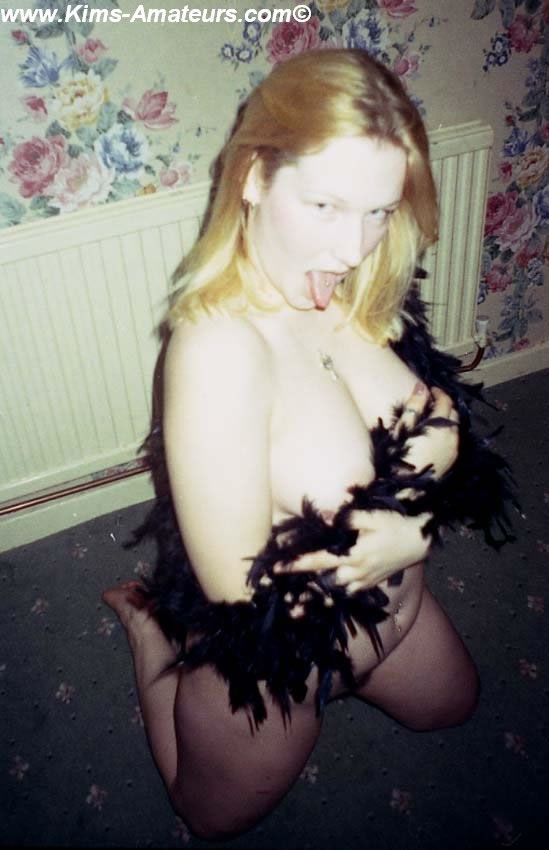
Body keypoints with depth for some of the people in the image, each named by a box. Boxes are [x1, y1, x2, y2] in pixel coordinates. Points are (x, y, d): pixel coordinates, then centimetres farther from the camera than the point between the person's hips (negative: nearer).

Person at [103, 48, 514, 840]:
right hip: (278, 660, -5)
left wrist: (406, 507, -26)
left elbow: (443, 419, -5)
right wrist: (412, 532, -25)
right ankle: (149, 624, 37)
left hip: (393, 610, 6)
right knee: (216, 816, 25)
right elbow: (240, 584, -33)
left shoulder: (356, 293, -16)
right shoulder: (219, 345, -37)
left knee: (453, 704, 38)